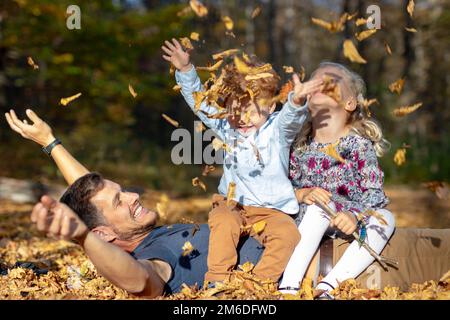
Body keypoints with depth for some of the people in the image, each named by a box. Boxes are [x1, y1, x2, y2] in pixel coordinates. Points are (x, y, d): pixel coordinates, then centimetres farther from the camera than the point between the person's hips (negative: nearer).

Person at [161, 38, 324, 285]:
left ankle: (261, 282, -24)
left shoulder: (277, 129, -3)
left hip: (272, 209, -2)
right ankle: (218, 281, -27)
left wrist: (297, 101, -48)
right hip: (232, 204, 2)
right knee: (223, 224, -31)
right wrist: (185, 70, -2)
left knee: (287, 234, -29)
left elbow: (291, 118, -24)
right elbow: (199, 102, 10)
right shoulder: (227, 128, 9)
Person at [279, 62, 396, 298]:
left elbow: (374, 191, -14)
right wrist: (303, 194, -20)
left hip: (348, 219, 0)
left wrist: (356, 216, -32)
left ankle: (328, 285, -40)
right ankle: (288, 286, -42)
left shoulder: (359, 143, -8)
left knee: (385, 219, -29)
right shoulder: (301, 143, 0)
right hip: (310, 217, 0)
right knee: (318, 206, -33)